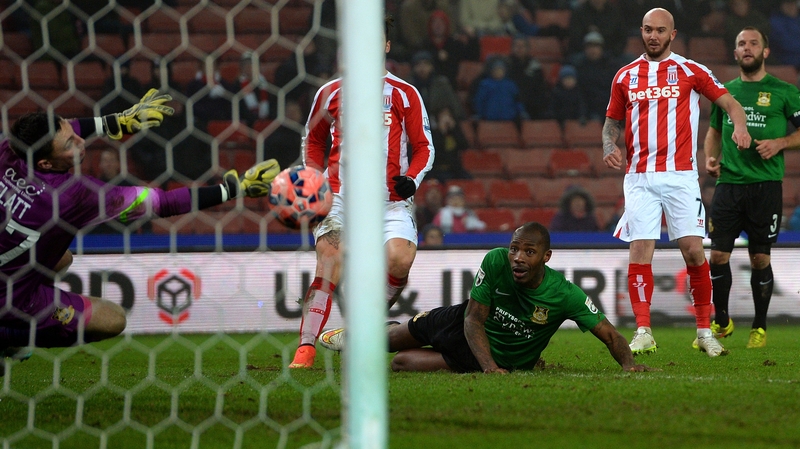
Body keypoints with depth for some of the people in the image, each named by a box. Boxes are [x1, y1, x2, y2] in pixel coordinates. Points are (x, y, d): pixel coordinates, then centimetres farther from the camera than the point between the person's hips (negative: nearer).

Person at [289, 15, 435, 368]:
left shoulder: (404, 94, 7)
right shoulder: (331, 93, 11)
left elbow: (424, 146, 10)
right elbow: (313, 140, 24)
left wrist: (411, 179, -9)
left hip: (392, 199, 0)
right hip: (340, 196, 0)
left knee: (399, 258, -23)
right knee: (329, 264, -19)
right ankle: (306, 348, -18)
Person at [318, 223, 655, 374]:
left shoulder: (565, 295, -34)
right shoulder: (495, 262, -29)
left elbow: (607, 332, -29)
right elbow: (474, 319, -24)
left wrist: (628, 364, -48)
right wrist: (489, 364, -39)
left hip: (505, 360, -2)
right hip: (465, 326, 2)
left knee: (400, 363, -2)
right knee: (395, 340, 23)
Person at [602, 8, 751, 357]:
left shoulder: (690, 71, 5)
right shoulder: (626, 76, 12)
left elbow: (729, 103, 5)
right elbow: (612, 121, 21)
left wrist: (740, 126, -16)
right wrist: (609, 146, 0)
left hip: (680, 175, -2)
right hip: (639, 177, 2)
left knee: (693, 249, -7)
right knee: (640, 250, -7)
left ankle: (705, 331, 4)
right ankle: (643, 332, -4)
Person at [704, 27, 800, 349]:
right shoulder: (726, 91, 13)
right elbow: (714, 129, 25)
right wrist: (711, 158, 7)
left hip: (765, 185, -3)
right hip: (728, 183, 3)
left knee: (760, 258, 1)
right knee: (718, 254, -2)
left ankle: (760, 328, 14)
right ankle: (721, 322, 15)